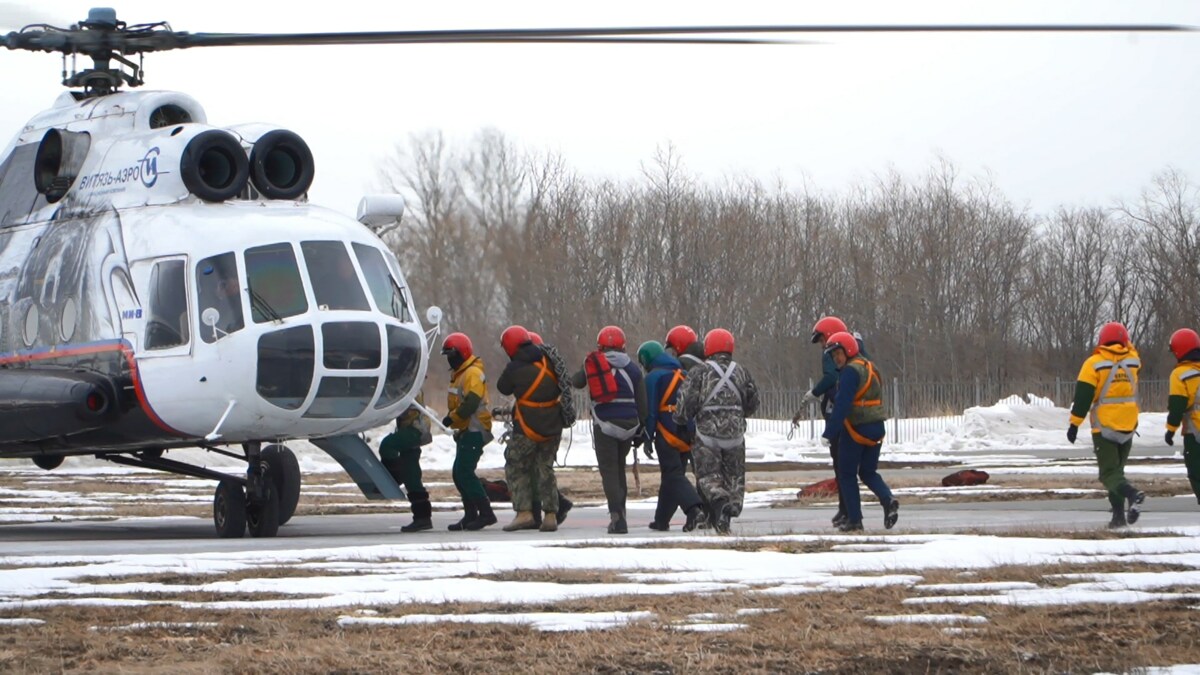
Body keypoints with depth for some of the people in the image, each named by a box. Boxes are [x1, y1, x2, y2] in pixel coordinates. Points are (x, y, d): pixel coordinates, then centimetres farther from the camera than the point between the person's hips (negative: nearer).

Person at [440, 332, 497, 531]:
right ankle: (471, 515, 14)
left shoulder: (473, 373, -14)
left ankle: (485, 513, -15)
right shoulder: (459, 374, 20)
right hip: (466, 430, 11)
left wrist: (453, 417, -23)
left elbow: (471, 403, -26)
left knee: (464, 471, -16)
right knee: (459, 473, 10)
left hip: (475, 430, -11)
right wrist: (454, 422, 15)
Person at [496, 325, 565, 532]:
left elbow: (503, 388, 1)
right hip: (554, 426, 6)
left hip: (529, 428, -6)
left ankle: (524, 513, -5)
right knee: (545, 468, 14)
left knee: (515, 467, 6)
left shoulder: (515, 368, -16)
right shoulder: (547, 360, 0)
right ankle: (550, 515, 8)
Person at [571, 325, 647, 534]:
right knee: (619, 467, 18)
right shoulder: (632, 368, 6)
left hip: (605, 424, -3)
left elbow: (575, 382, 18)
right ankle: (620, 513, 17)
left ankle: (617, 515, -17)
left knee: (609, 470, -3)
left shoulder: (593, 364, 1)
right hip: (629, 423, 3)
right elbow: (642, 403, 7)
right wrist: (639, 429, 17)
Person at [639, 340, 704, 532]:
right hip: (686, 434, 7)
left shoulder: (653, 377, -6)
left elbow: (650, 409, -11)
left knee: (673, 475, -7)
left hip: (667, 434, -7)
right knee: (671, 474, 14)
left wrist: (648, 438, -8)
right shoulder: (681, 374, 15)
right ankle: (662, 519, 20)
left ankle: (694, 508, -28)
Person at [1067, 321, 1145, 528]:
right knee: (1117, 470, 18)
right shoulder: (1132, 360, 1)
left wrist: (1074, 424, -7)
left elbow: (1083, 395, -12)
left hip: (1104, 428, -5)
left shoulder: (1094, 363, -10)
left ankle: (1132, 494, -32)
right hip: (1128, 426, 5)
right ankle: (1119, 515, 10)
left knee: (1109, 473, -4)